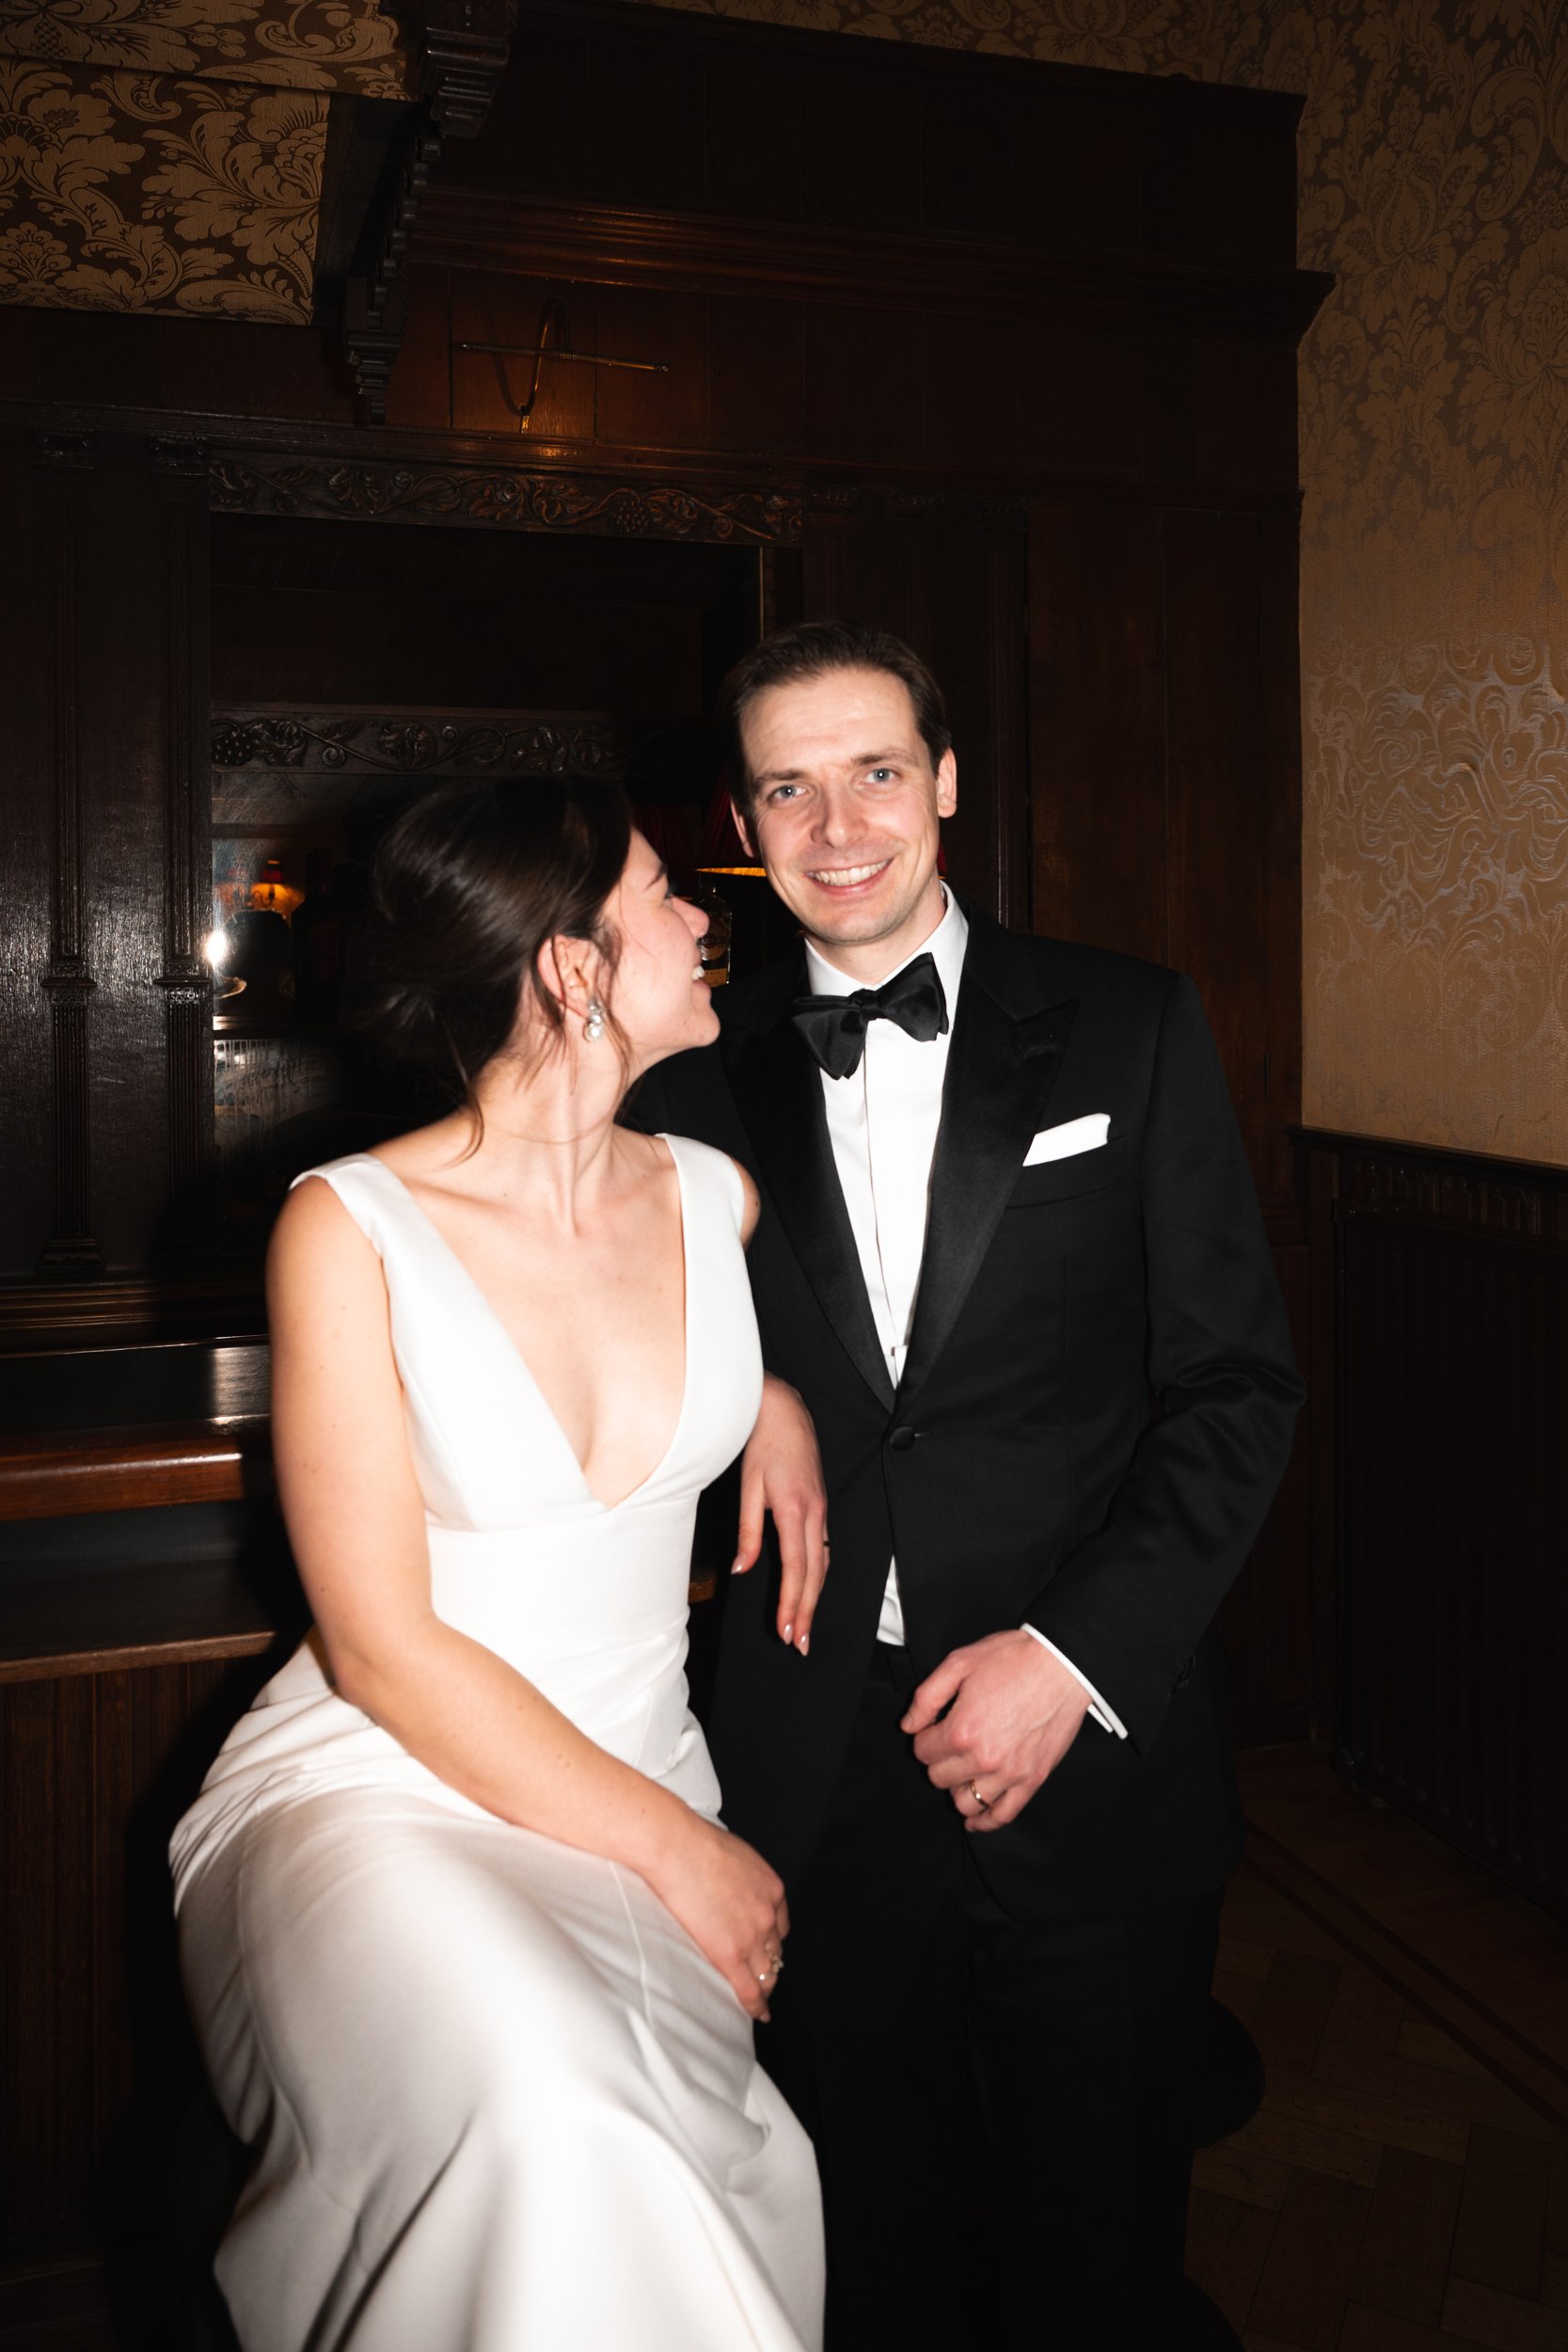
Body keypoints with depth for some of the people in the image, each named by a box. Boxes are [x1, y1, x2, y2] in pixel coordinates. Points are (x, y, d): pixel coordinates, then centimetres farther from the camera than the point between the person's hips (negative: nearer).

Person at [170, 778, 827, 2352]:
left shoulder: (715, 1197, 4)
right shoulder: (350, 1231, -11)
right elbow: (383, 1646, -12)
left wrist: (782, 1401, 7)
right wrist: (670, 1847, -14)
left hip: (643, 1792, 4)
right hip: (386, 1791, -4)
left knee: (740, 2174, -25)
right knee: (550, 2116, -35)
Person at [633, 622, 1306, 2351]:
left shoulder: (1129, 1028, -2)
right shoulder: (705, 1074, 2)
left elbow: (1236, 1383, -5)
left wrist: (1073, 1652, -12)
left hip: (1094, 1749, -1)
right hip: (815, 1770, 2)